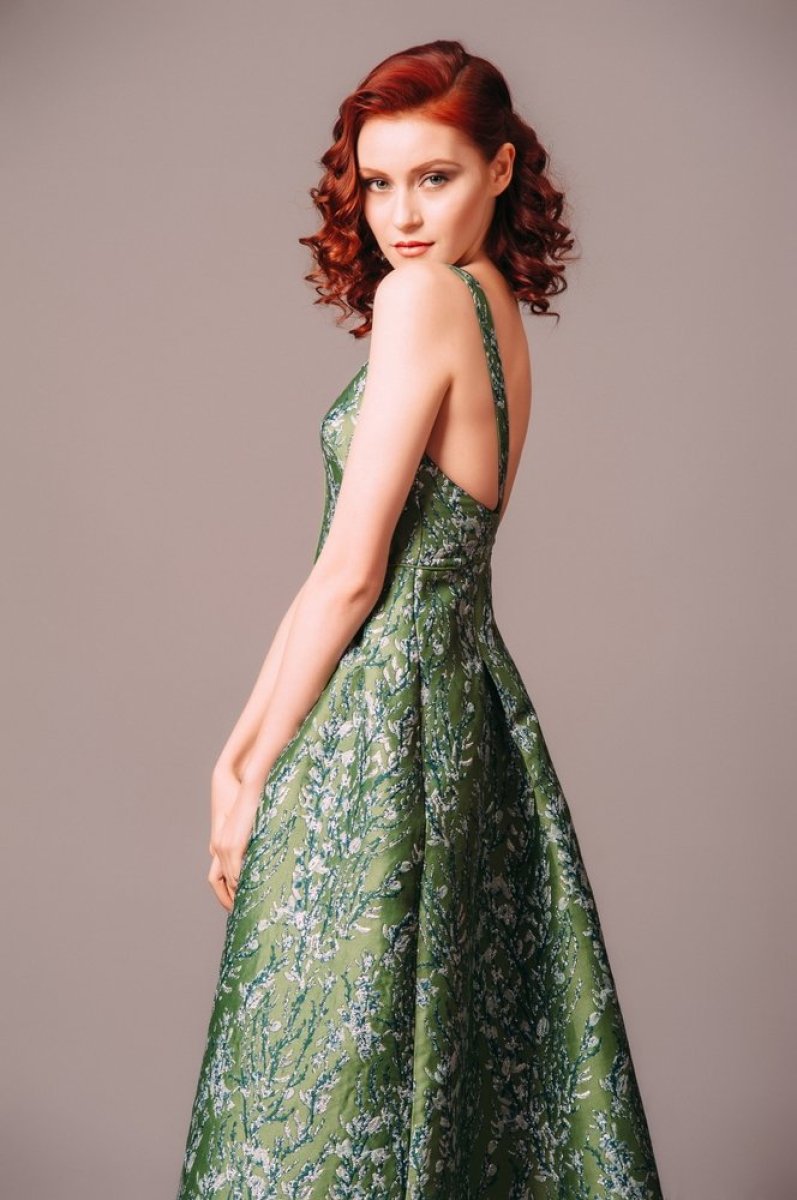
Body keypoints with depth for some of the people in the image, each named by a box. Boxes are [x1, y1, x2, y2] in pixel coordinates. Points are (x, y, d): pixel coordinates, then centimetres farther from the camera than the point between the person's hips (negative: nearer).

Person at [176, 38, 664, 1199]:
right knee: (464, 1052, 18)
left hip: (383, 720, -9)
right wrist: (238, 747, 12)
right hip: (470, 699, 9)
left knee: (339, 1073, 4)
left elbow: (351, 573, -16)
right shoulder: (501, 313, 13)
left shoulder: (423, 296, -14)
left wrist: (254, 778, -7)